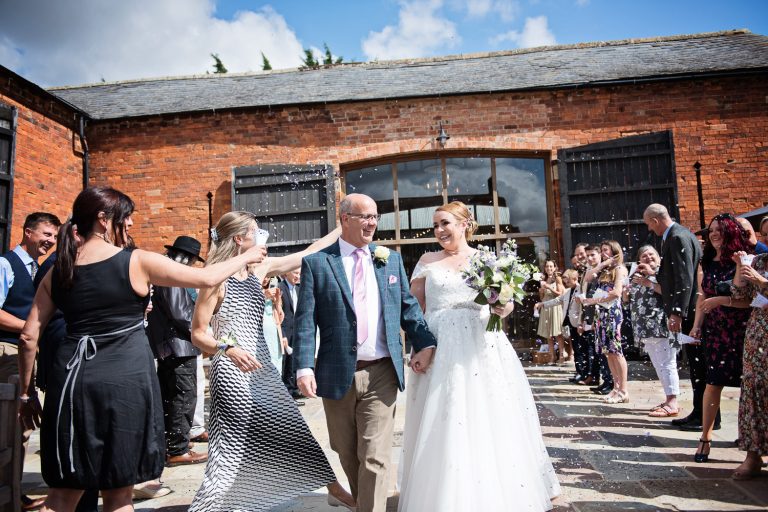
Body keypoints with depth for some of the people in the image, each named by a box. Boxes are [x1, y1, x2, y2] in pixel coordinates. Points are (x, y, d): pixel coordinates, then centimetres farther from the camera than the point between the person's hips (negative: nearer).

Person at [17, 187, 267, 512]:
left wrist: (26, 392, 19)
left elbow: (29, 336, 9)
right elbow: (207, 279, -2)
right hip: (124, 381, -5)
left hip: (71, 380, 5)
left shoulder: (58, 271, 9)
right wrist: (245, 258, 14)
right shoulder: (137, 262, -6)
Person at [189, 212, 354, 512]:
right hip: (232, 373, -7)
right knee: (232, 448, -3)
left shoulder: (260, 268, 6)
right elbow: (197, 334, -11)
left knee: (292, 432, 15)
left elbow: (309, 253, 11)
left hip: (261, 369, 7)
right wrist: (229, 349, -29)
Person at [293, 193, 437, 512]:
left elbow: (408, 307, 9)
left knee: (375, 457, -1)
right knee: (347, 454, 18)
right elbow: (305, 320, -5)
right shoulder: (316, 263, -1)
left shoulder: (391, 259, 8)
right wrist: (304, 367, -15)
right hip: (337, 374, 0)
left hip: (382, 373, 1)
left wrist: (425, 344, -5)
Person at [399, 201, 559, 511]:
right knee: (444, 426, 2)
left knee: (490, 423, 4)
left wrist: (504, 308, -17)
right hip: (440, 350, 0)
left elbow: (506, 301, 5)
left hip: (482, 350, 0)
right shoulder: (428, 262, 9)